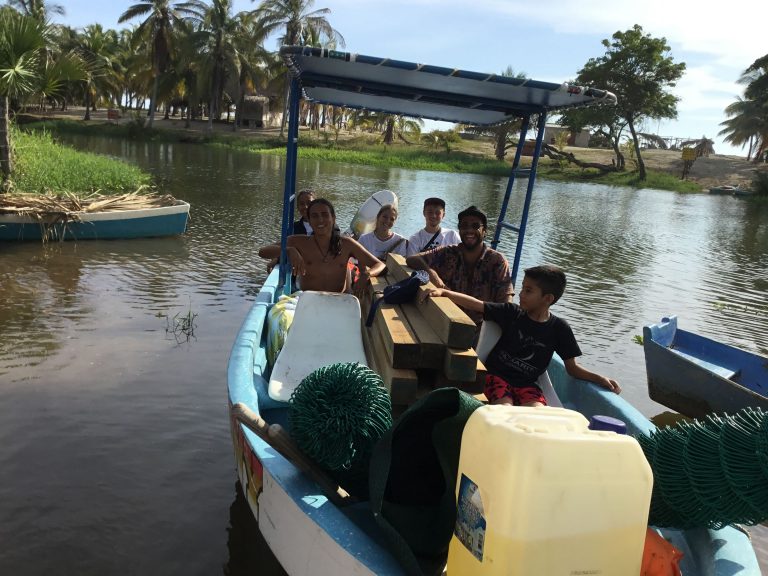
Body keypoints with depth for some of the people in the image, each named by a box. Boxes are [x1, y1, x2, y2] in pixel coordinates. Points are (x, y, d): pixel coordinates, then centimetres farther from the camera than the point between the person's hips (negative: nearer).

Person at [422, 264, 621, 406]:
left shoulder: (559, 328, 1)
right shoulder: (511, 312, 0)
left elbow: (572, 368, 6)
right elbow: (475, 304, -4)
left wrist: (600, 378, -10)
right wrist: (443, 292, -16)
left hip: (527, 385, 1)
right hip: (497, 376, 0)